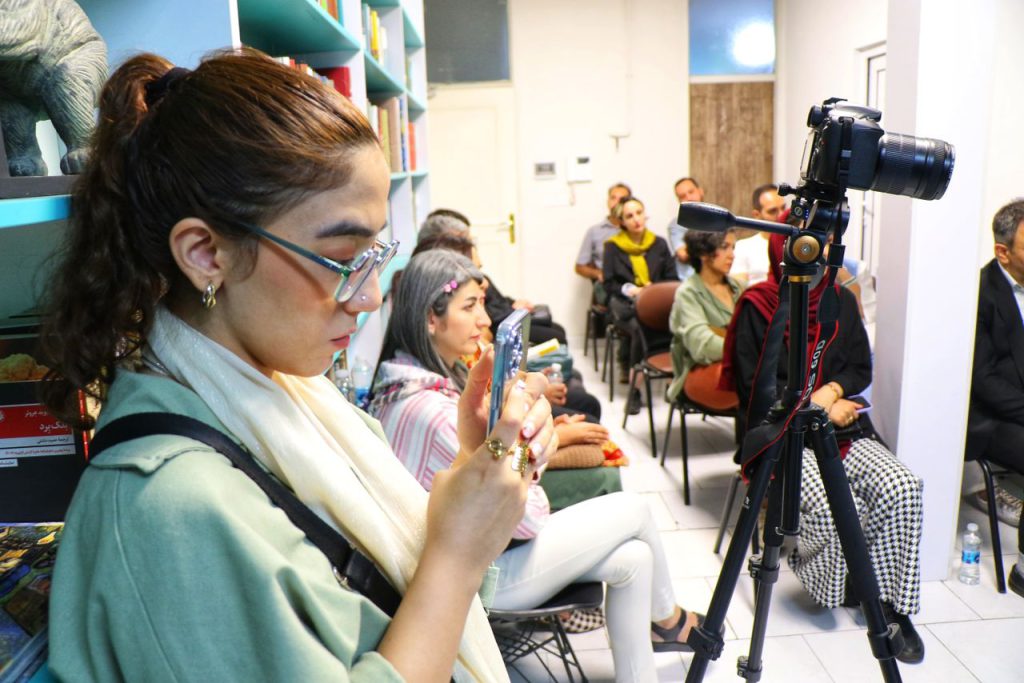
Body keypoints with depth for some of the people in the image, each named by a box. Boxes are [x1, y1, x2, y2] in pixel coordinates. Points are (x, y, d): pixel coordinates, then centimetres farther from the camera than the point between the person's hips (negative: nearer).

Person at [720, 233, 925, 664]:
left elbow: (861, 369, 12)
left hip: (843, 427, 5)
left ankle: (890, 602, -5)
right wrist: (817, 407, -10)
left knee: (902, 489, -22)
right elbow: (755, 387, -6)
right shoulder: (756, 306, -4)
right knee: (833, 506, -30)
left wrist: (831, 391, -9)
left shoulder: (842, 300, 11)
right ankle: (833, 584, 2)